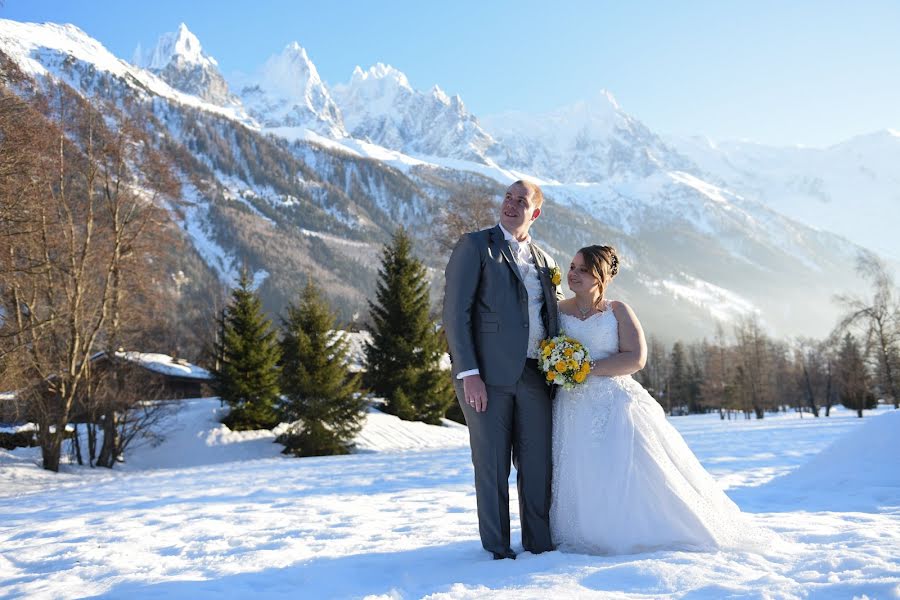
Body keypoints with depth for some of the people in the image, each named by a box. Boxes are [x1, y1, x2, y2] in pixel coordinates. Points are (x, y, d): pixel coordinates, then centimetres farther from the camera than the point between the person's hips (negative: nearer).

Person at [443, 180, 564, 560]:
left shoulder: (545, 261, 18)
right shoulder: (474, 246, 0)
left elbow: (556, 316, 24)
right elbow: (455, 312, -7)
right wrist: (468, 373, -16)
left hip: (534, 377, 5)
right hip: (487, 375, -5)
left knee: (538, 466, 7)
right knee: (492, 467, 2)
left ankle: (540, 545, 20)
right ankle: (498, 551, 14)